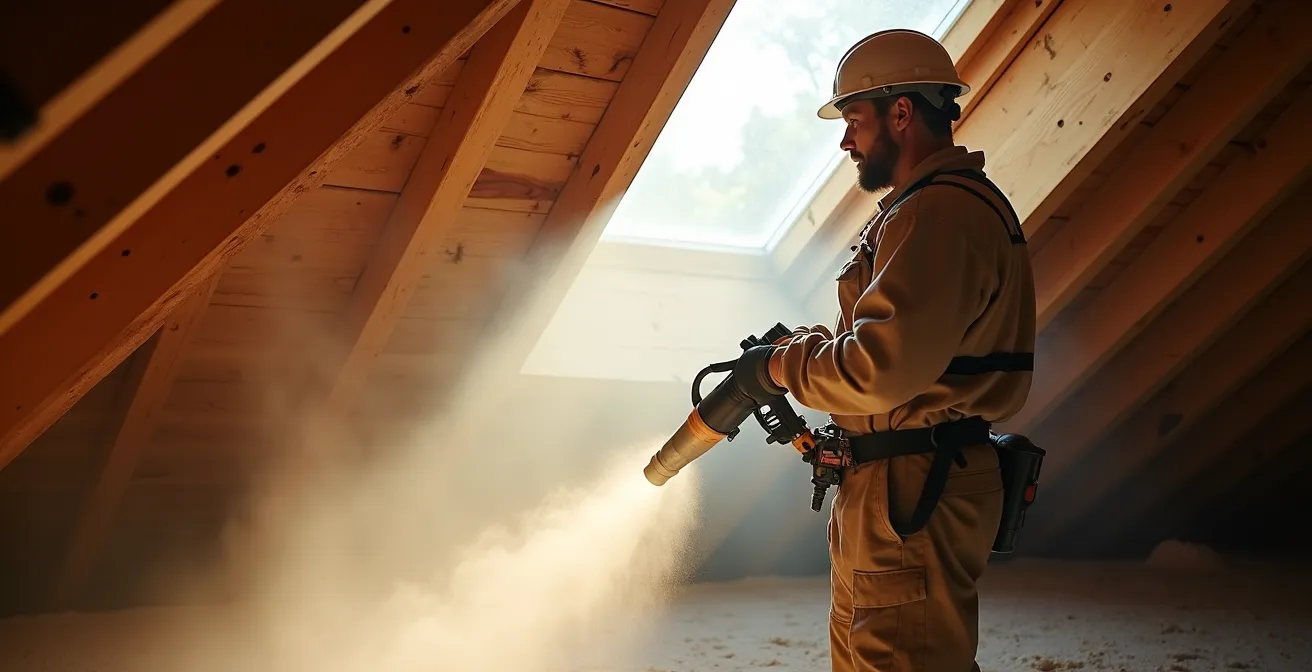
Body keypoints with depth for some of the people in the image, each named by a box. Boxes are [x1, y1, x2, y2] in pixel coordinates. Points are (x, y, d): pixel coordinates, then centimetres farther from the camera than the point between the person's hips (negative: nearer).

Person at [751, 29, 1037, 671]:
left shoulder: (939, 214, -20)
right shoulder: (944, 204, 17)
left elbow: (883, 370, -28)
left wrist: (787, 364, -11)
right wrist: (803, 342, 8)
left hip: (913, 496, -11)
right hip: (907, 483, 11)